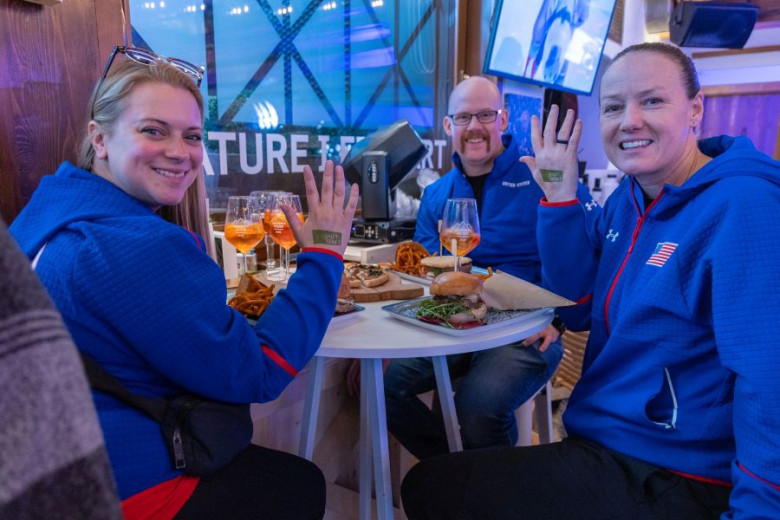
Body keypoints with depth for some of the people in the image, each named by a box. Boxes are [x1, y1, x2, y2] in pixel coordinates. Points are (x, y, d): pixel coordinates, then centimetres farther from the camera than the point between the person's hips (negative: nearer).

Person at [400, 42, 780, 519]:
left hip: (670, 482, -7)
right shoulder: (627, 200, 4)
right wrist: (560, 198, -7)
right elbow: (579, 310, 2)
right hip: (606, 444, 7)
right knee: (429, 481, 15)